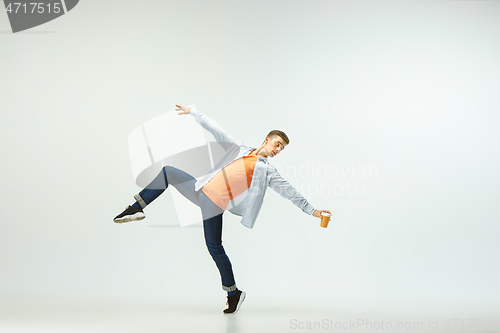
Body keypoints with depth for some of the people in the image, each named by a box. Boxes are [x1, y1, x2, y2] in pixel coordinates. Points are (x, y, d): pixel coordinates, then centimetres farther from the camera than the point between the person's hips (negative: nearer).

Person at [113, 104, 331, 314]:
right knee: (167, 172, 9)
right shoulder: (240, 149, 12)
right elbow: (216, 130, 14)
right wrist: (195, 113, 14)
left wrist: (311, 210, -6)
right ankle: (137, 209, 16)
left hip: (214, 204, -5)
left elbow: (288, 191, 0)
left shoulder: (267, 171, 3)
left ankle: (233, 292, 11)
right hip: (202, 190, 5)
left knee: (215, 248, -5)